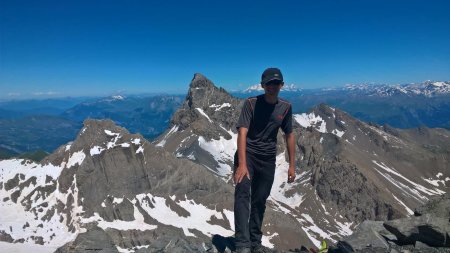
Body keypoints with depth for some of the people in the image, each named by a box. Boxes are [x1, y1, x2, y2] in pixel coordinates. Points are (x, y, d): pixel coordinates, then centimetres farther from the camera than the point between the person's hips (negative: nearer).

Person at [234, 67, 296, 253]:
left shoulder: (286, 107, 2)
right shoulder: (251, 103, -11)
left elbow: (289, 135, 9)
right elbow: (242, 133, -21)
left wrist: (292, 165, 7)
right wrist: (242, 164, -31)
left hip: (268, 159, 3)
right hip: (247, 155, -3)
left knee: (260, 201, 9)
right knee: (243, 192, -24)